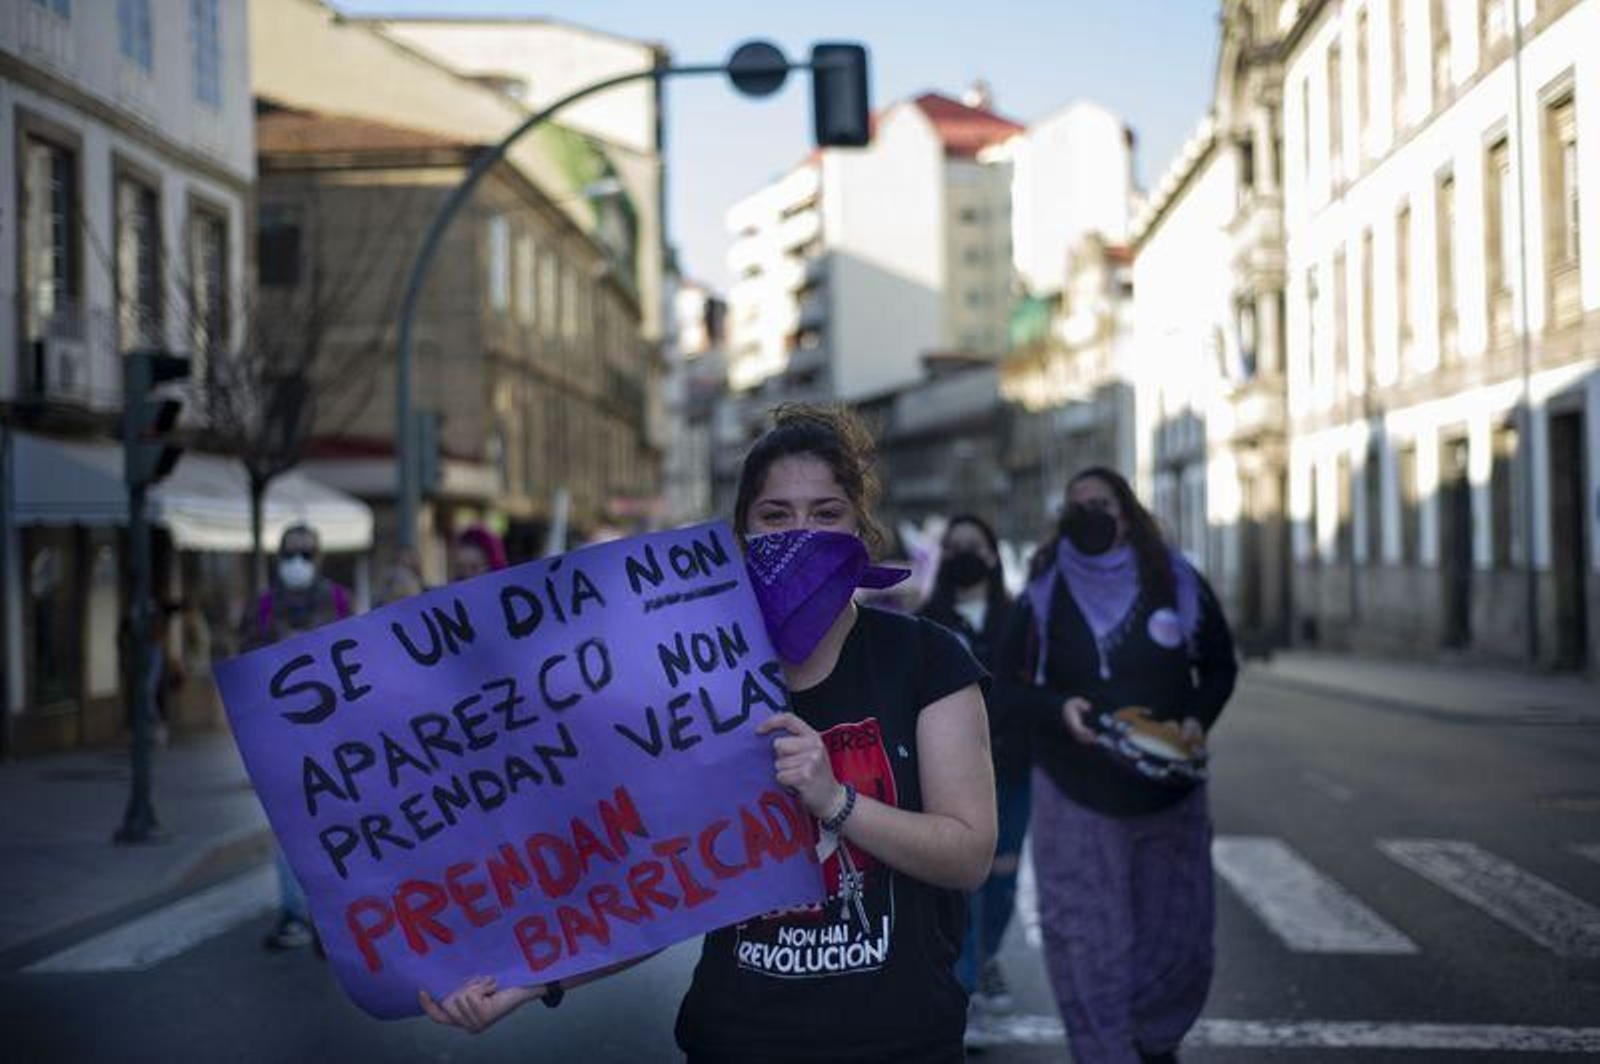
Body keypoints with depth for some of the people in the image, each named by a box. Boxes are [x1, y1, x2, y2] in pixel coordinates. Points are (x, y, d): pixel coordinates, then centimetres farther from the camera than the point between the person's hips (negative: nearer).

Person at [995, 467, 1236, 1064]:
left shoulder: (1177, 584, 1)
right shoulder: (1045, 593, 0)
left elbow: (1219, 667, 11)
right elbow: (1008, 680, 4)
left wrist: (1200, 719, -8)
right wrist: (1058, 708, -15)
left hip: (1168, 790, 1)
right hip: (1075, 793, -1)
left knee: (1179, 933, 8)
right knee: (1085, 936, -5)